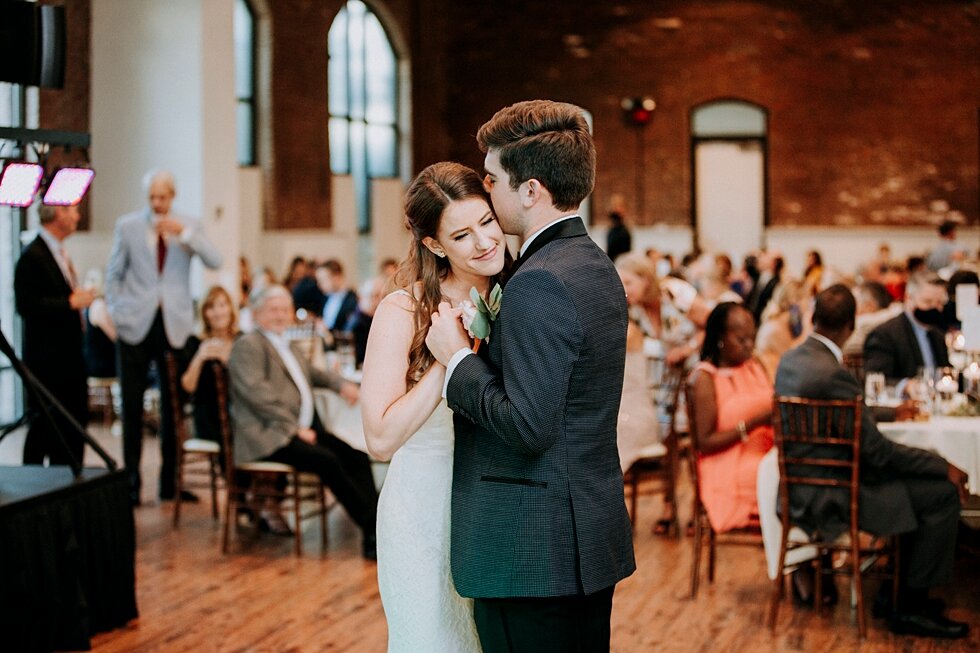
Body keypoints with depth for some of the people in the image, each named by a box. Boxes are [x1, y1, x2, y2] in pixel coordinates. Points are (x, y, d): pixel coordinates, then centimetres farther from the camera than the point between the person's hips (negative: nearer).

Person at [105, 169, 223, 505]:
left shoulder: (188, 226, 6)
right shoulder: (127, 225, 4)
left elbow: (215, 262, -7)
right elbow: (114, 274, 9)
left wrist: (184, 233, -17)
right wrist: (116, 312, 0)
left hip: (175, 324, 1)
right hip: (135, 325, -1)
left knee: (174, 403, 4)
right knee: (132, 404, 2)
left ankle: (170, 481, 13)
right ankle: (131, 480, 11)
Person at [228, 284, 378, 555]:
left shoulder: (287, 348, 24)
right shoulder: (248, 345, -3)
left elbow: (312, 373, 40)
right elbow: (257, 393, -15)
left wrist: (341, 384, 18)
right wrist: (295, 428, -18)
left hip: (302, 429, 9)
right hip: (268, 436, -9)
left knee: (355, 455, -14)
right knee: (327, 460, -28)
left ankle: (374, 528, -19)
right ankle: (372, 528, -22)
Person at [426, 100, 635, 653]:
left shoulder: (539, 282, -19)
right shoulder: (598, 268, 11)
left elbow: (529, 427, -24)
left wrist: (458, 357, -13)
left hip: (534, 554, -10)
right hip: (593, 541, 10)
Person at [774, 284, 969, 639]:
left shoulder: (791, 359, 4)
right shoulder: (832, 373, -25)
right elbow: (875, 450, -19)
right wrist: (943, 467, -9)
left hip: (804, 486, 10)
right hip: (828, 498, -10)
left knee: (921, 478, 20)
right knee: (943, 493, -7)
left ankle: (899, 591, 25)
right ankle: (910, 608, 4)